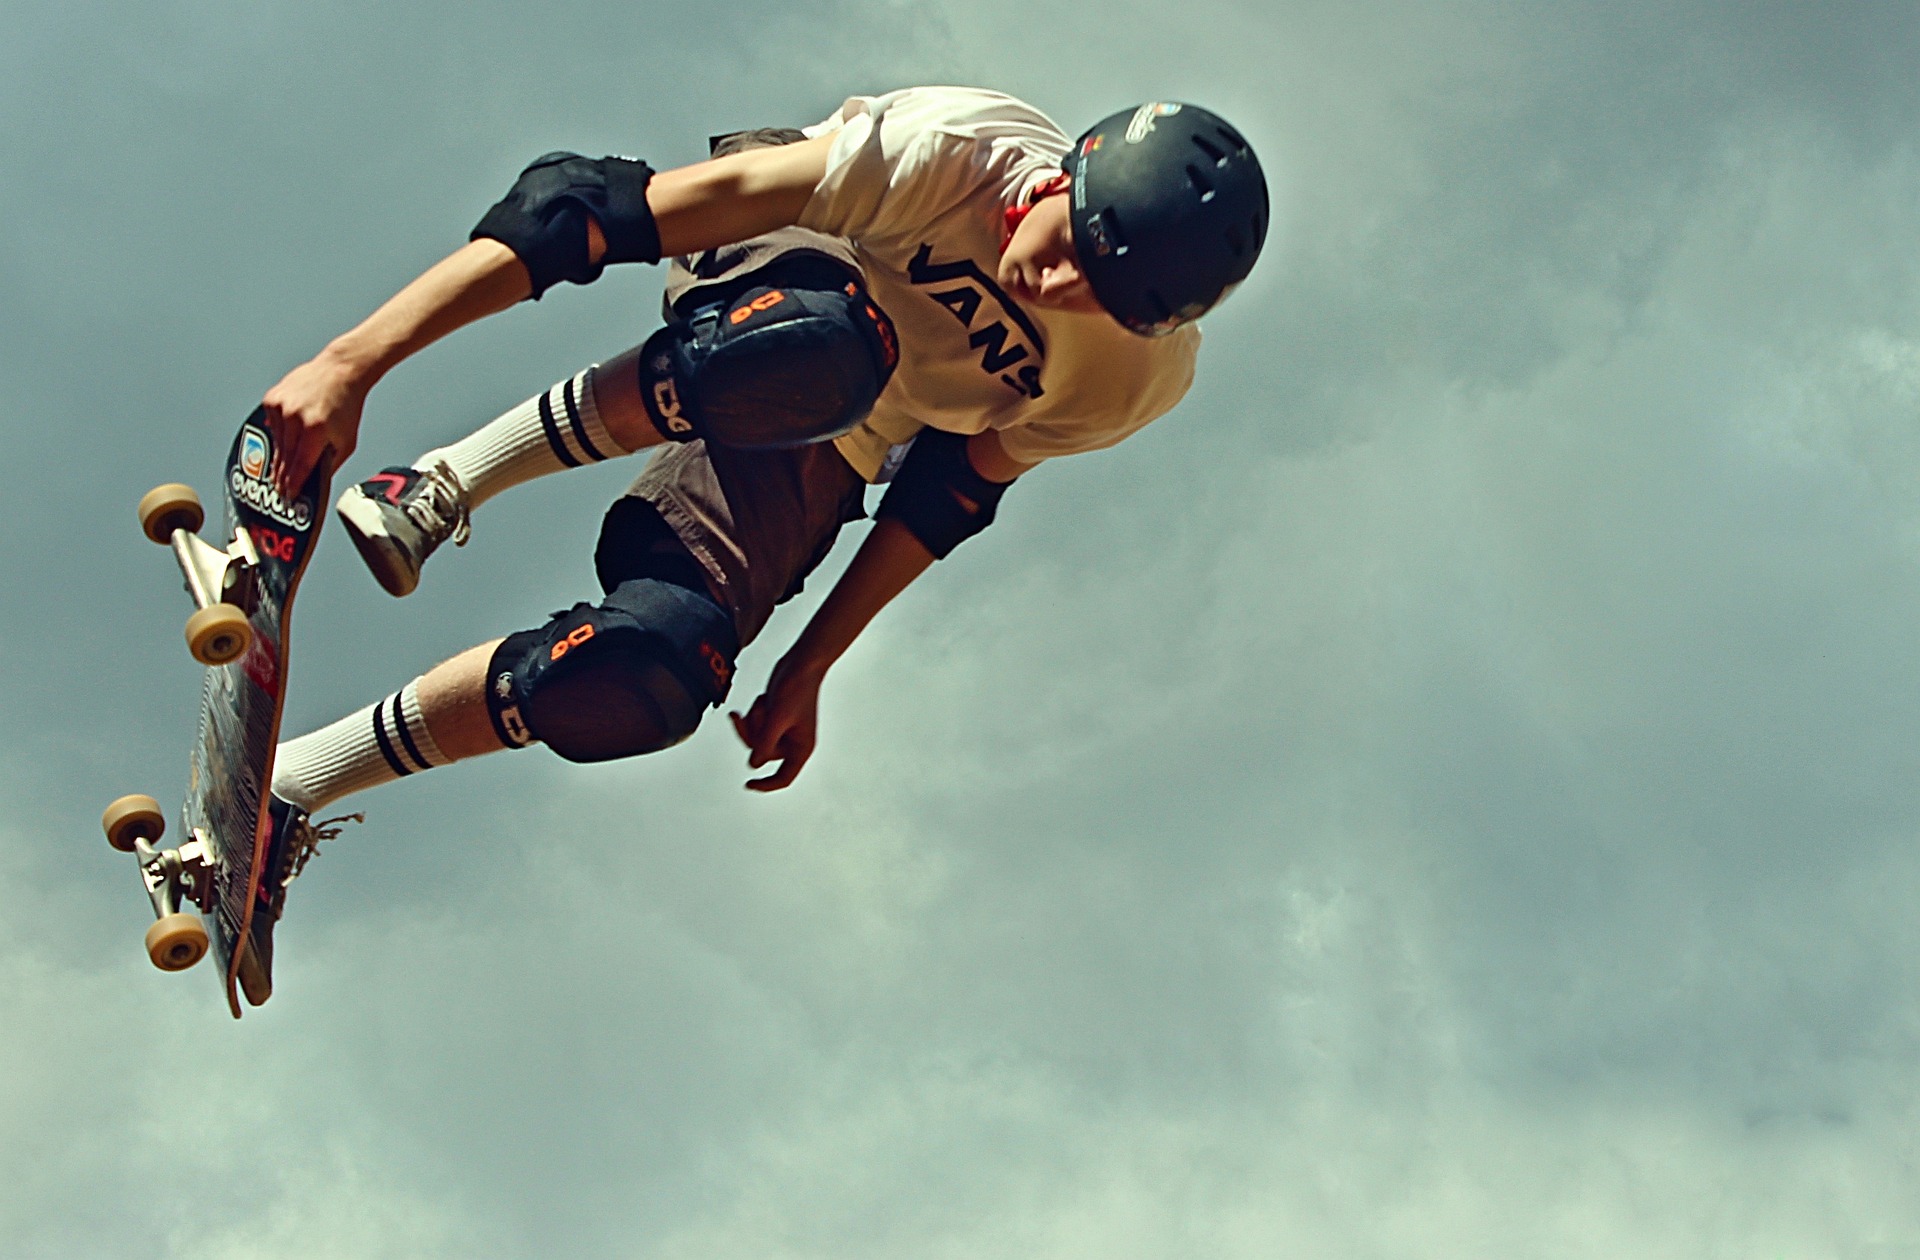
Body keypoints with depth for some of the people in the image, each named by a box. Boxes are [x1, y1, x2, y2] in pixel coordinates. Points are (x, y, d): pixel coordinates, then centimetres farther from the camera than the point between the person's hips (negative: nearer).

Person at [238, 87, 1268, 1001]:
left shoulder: (1144, 375, -21)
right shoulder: (944, 153, -35)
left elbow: (950, 499, -4)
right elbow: (597, 206, -36)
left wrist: (806, 673, -2)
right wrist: (354, 360, -40)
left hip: (821, 463, 4)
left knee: (642, 682, -25)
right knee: (822, 350, -44)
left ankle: (287, 793, -6)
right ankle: (447, 482, -25)